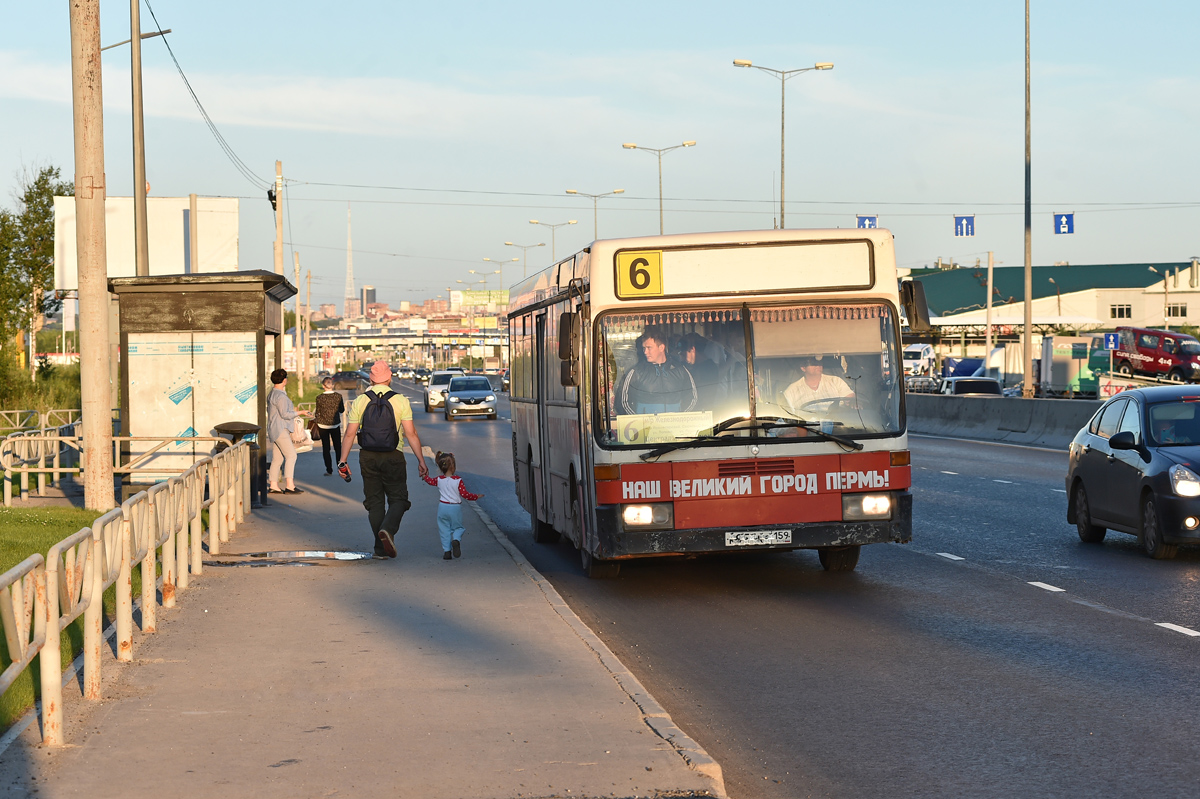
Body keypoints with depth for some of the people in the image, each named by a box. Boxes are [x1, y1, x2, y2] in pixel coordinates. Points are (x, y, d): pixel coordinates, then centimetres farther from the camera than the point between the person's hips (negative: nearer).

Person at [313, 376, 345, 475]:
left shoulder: (319, 397, -12)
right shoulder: (338, 396, -8)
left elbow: (318, 412, -5)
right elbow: (341, 410, 3)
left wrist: (314, 416, 16)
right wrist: (344, 405, 24)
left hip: (323, 425, -2)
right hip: (335, 425, 2)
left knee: (326, 448, 7)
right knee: (337, 447, 13)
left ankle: (329, 470, 6)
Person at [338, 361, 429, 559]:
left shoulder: (360, 401, 0)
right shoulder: (400, 401, -4)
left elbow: (349, 434, -2)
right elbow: (411, 433, -7)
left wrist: (342, 461, 3)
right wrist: (421, 460, -2)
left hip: (368, 457, 2)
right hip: (393, 456, -2)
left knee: (374, 501, 11)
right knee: (398, 499, 6)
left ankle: (381, 546, 9)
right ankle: (388, 529, -21)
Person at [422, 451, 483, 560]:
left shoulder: (439, 480, -2)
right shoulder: (458, 480, -13)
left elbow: (429, 480, 18)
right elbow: (464, 494, -14)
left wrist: (425, 475, 39)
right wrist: (476, 497, 0)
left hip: (443, 508, 2)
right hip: (456, 508, -2)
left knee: (444, 530, 10)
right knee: (458, 527, 14)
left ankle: (447, 551, 5)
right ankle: (456, 540, -16)